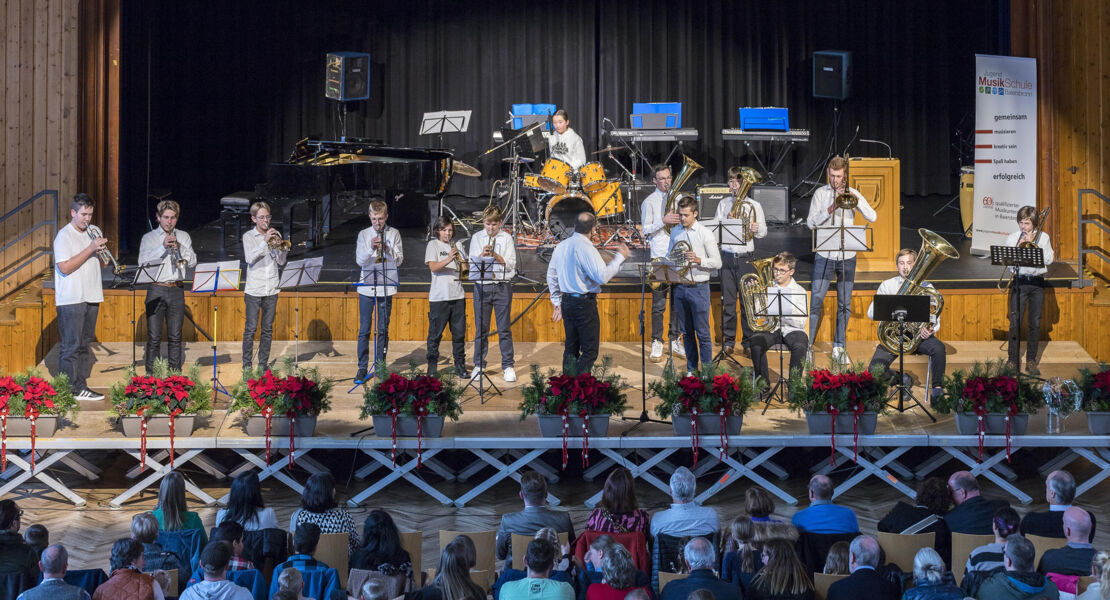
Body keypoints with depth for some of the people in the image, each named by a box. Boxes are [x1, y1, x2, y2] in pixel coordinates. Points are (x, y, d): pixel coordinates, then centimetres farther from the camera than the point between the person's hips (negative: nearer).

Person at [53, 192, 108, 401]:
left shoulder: (93, 233, 14)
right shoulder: (64, 236, -8)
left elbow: (102, 264, 19)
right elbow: (64, 267, -17)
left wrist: (103, 251, -3)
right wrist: (90, 249, -18)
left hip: (91, 298, 7)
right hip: (71, 300, -7)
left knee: (84, 344, 10)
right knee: (71, 345, -7)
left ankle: (80, 388, 16)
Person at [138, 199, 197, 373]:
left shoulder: (184, 237, 14)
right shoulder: (149, 238, 6)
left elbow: (192, 262, 5)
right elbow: (143, 262, -8)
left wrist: (179, 247, -10)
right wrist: (163, 247, -16)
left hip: (177, 290, 2)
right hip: (156, 290, -2)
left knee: (175, 336, 5)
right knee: (154, 337, -3)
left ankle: (175, 372, 12)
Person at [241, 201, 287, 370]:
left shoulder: (275, 235, 8)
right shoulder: (248, 237, -1)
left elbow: (281, 262, 6)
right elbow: (249, 259, -17)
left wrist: (279, 246, -11)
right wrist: (264, 241, -23)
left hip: (271, 290, 3)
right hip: (253, 290, -3)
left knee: (267, 329, 8)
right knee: (250, 329, -2)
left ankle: (263, 363, 16)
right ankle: (247, 364, 5)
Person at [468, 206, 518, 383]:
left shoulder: (507, 238, 5)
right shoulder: (476, 238, 8)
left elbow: (510, 264, -2)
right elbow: (473, 263, 0)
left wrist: (495, 255, -16)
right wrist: (482, 254, -18)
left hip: (502, 287, -1)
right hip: (481, 287, 1)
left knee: (504, 329, 1)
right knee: (481, 329, 5)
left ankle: (508, 366, 7)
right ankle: (479, 365, 14)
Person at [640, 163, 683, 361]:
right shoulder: (649, 202, 1)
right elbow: (645, 230, -3)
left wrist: (680, 221, -3)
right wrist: (663, 221, -18)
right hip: (659, 257, -4)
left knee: (677, 300, 7)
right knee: (658, 303, -3)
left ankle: (674, 340, 16)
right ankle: (657, 343, 4)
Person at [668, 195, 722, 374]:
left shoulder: (705, 233, -5)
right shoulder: (675, 232, 9)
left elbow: (717, 263, -5)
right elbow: (669, 256, 20)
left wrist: (698, 260, -21)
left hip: (698, 287, -5)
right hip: (680, 287, 5)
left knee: (702, 332, -3)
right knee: (687, 332, 11)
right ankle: (691, 370, 19)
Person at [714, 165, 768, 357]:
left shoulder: (754, 206, 5)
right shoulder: (723, 204, 10)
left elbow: (763, 232, 5)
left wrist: (757, 230, -16)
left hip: (746, 257, -1)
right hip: (727, 256, 1)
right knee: (728, 300, 2)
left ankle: (748, 341, 8)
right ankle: (728, 340, 11)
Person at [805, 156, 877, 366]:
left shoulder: (853, 194, 5)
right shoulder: (820, 193, 2)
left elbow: (872, 217, -6)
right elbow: (811, 222, -4)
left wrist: (856, 199, -18)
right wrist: (830, 209, -18)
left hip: (847, 256, 2)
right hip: (824, 255, -2)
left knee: (844, 305, 5)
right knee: (816, 302, -5)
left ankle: (839, 348, 13)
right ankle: (807, 345, 1)